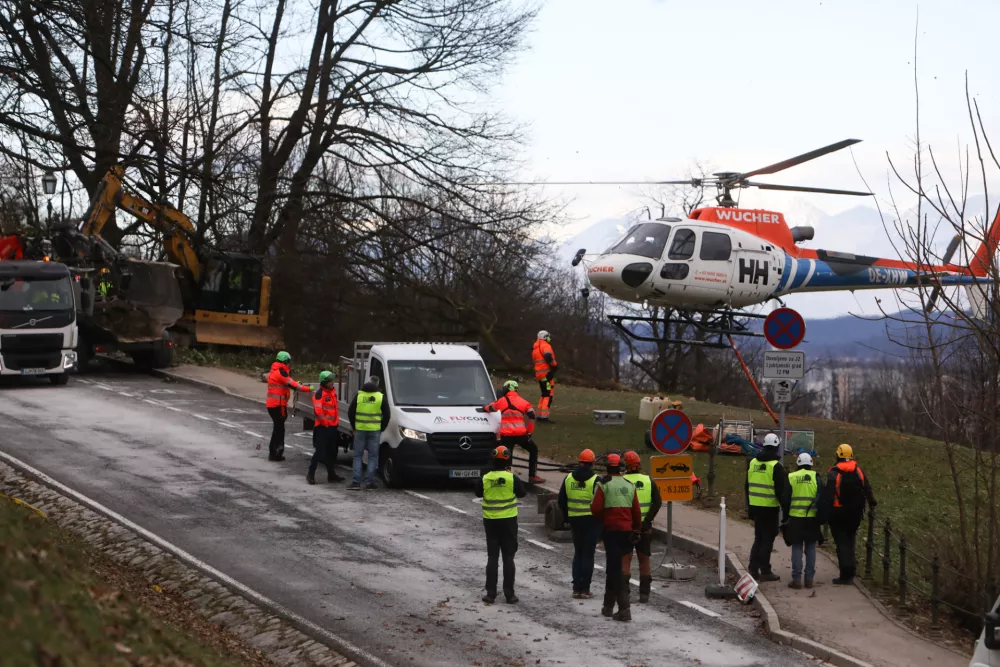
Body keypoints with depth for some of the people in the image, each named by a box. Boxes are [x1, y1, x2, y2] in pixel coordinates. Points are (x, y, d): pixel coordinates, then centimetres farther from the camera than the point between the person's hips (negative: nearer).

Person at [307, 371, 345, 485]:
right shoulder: (320, 393, -14)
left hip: (333, 427, 9)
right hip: (322, 427, -9)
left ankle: (331, 474, 23)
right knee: (320, 451, -9)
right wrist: (325, 422, -16)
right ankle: (311, 474, -3)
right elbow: (318, 411, -22)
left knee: (332, 452, 14)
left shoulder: (333, 392, 13)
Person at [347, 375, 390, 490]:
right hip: (375, 431, -1)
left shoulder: (358, 395, 2)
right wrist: (381, 429, 13)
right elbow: (386, 415, 1)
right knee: (373, 456, 5)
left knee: (358, 456, 8)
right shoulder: (381, 397, -1)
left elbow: (350, 413, 4)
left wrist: (354, 427, 15)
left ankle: (356, 482, 1)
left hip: (360, 430, 1)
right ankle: (369, 483, 2)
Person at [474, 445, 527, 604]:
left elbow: (478, 493, 10)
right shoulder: (512, 478, -12)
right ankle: (509, 594, 5)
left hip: (490, 521, 1)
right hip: (508, 521, -1)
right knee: (508, 558, 5)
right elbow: (522, 493, 3)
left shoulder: (485, 479, -7)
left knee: (492, 557, 8)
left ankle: (491, 593, 5)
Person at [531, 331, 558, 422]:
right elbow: (548, 357, -25)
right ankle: (545, 416, -19)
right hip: (547, 373, -9)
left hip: (539, 374, 9)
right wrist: (555, 365, -13)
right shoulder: (545, 346, -8)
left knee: (544, 395, 18)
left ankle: (540, 415, 19)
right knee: (548, 395, -11)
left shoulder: (535, 348, 21)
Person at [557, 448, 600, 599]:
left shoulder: (568, 479, 4)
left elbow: (561, 501, 9)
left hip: (575, 520, 4)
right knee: (588, 554, 1)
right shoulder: (595, 480, -10)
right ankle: (585, 589, -1)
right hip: (592, 520, -4)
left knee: (578, 553, 14)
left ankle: (576, 588, 10)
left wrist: (568, 517, 20)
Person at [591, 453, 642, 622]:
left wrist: (602, 517, 7)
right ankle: (608, 605, 28)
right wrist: (636, 530, 14)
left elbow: (596, 508, -13)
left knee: (615, 568, -6)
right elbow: (637, 511, 7)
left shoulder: (604, 484, -7)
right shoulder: (629, 485, 8)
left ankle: (624, 609, -16)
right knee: (613, 566, 19)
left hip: (611, 530, -5)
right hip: (627, 530, 5)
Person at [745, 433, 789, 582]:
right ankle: (765, 571, 1)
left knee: (758, 538, 16)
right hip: (770, 508, -6)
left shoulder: (752, 463, 8)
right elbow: (782, 491, -13)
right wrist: (786, 510, -6)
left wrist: (750, 508, 22)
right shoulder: (776, 466, -13)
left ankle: (753, 569, 15)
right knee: (767, 539, 0)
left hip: (755, 507, 6)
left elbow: (747, 487, 15)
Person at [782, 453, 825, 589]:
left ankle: (796, 579, 0)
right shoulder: (816, 478, 0)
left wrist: (785, 517, 12)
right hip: (812, 518, 0)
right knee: (810, 548, 9)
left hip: (795, 518, 0)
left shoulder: (791, 477, 1)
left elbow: (786, 499, 4)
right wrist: (821, 518, 8)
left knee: (797, 548, 4)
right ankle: (809, 579, 9)